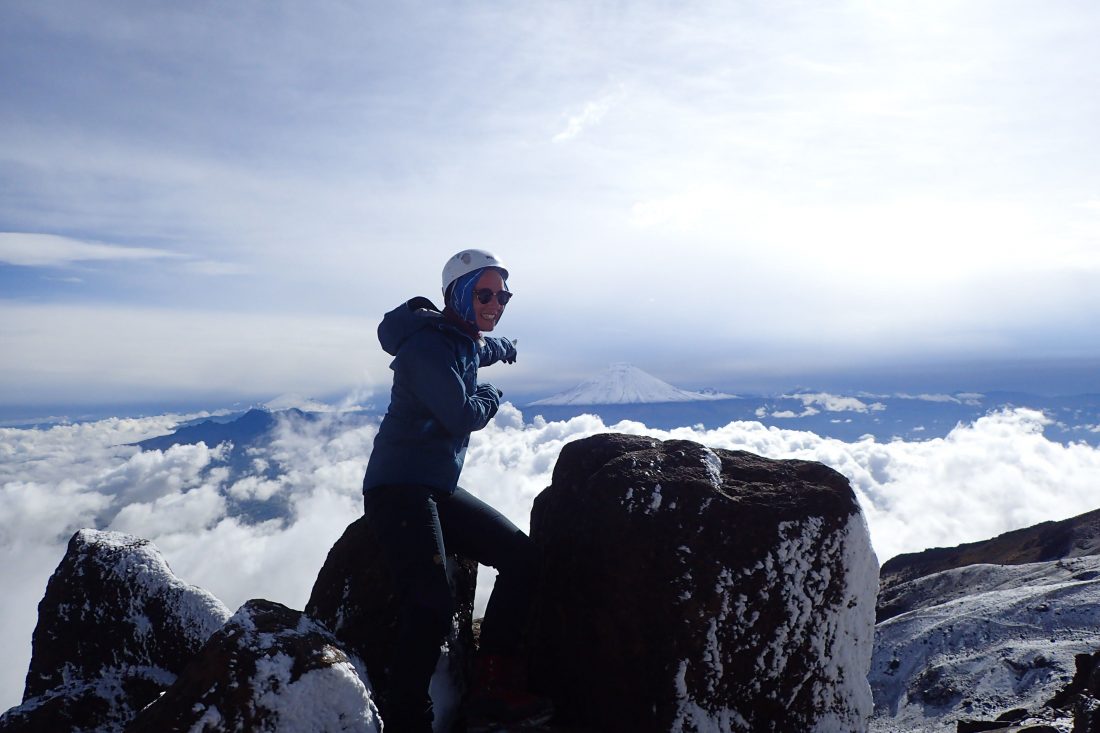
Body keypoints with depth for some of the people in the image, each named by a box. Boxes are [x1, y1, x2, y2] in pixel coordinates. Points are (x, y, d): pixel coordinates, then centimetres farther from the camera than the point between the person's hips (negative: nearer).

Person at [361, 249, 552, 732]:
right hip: (399, 489, -9)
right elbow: (464, 416, -21)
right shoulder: (427, 344, -14)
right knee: (431, 603, -23)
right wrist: (491, 396, -1)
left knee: (520, 556, 2)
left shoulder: (464, 343, 14)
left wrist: (502, 347, 59)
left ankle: (494, 686, 6)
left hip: (439, 489, 9)